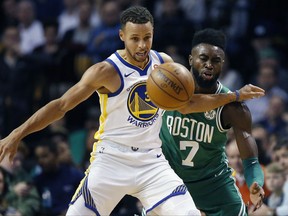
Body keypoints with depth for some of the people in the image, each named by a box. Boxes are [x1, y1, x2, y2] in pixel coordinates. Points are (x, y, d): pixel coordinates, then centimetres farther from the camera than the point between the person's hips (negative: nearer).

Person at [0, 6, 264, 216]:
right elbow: (61, 105, -11)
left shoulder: (164, 63, 4)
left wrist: (235, 96, 17)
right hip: (112, 160, -4)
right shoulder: (107, 71, -12)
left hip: (152, 162, 4)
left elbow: (188, 103, 20)